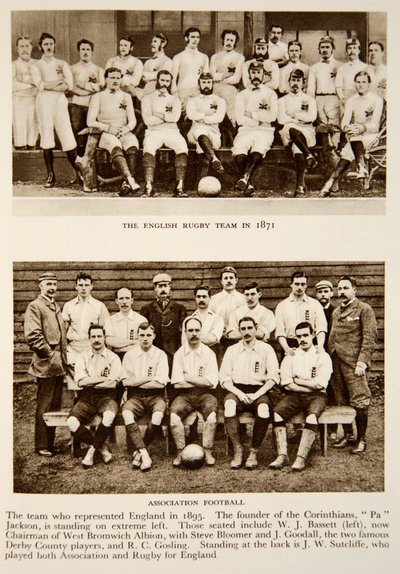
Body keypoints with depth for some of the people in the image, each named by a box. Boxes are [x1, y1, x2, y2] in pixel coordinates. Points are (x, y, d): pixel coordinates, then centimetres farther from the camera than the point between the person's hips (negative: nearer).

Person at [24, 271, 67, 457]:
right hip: (46, 365, -8)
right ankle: (41, 446, 8)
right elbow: (33, 336, -18)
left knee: (55, 405, 12)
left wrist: (63, 357, 13)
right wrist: (50, 355, -15)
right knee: (44, 406, -1)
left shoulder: (56, 307, 18)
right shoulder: (35, 307, -8)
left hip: (59, 365, 8)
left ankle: (50, 443, 21)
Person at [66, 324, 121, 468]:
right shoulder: (82, 357, 8)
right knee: (71, 422, -26)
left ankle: (92, 449, -11)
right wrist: (104, 378, -10)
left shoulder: (113, 358, 3)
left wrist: (90, 383, -8)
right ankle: (101, 448, -4)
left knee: (109, 416, -36)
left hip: (106, 396, -2)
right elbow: (80, 381, -7)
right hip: (86, 398, 2)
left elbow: (112, 383, -10)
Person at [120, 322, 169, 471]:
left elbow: (161, 383, -9)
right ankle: (144, 454, -29)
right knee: (127, 413, -32)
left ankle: (138, 451, -10)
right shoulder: (130, 355, 7)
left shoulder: (160, 355, 3)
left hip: (155, 396, -1)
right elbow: (126, 381, -3)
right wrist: (150, 378, -8)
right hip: (135, 397, 1)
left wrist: (137, 381, -6)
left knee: (158, 415, -33)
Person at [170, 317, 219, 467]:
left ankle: (208, 452, -19)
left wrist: (188, 377, -5)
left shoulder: (209, 353, 6)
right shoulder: (179, 353, 8)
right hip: (185, 394, 1)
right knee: (174, 414, -29)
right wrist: (200, 380, -5)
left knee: (211, 412, -31)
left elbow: (212, 381, -6)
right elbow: (177, 382, -3)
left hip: (205, 394, -1)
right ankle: (180, 452, -16)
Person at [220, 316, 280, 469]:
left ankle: (253, 452, -19)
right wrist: (239, 393, -10)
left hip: (259, 390, -1)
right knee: (229, 404, -34)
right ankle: (237, 450, -24)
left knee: (264, 408, -34)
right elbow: (224, 378, 7)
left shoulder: (266, 349, 10)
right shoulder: (232, 350, 15)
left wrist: (257, 394, -11)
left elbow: (273, 377, 2)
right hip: (237, 389, 1)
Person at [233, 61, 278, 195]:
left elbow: (272, 116, 0)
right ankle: (248, 184, -33)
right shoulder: (242, 95, 20)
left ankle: (244, 178, -49)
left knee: (258, 150, -36)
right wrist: (260, 119, -2)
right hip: (246, 130, 1)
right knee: (239, 152, -32)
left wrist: (251, 114, -1)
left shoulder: (270, 94, 17)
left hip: (264, 131, -1)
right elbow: (240, 119, 4)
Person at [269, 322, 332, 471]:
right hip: (294, 396, 2)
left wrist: (297, 380, 1)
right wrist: (310, 386, -8)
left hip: (316, 396, -2)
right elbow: (287, 384, -1)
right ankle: (282, 455, -26)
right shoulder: (290, 357, 14)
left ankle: (301, 457, -34)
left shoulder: (322, 357, 7)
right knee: (276, 412, -27)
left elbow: (319, 383, -7)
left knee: (312, 416, -35)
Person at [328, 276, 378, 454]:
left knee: (359, 403, -4)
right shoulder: (335, 312, 19)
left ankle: (361, 439, 8)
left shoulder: (364, 309, -1)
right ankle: (347, 435, 23)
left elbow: (370, 337, -8)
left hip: (353, 363, -6)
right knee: (341, 402, 10)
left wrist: (362, 362, -16)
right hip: (335, 362, 6)